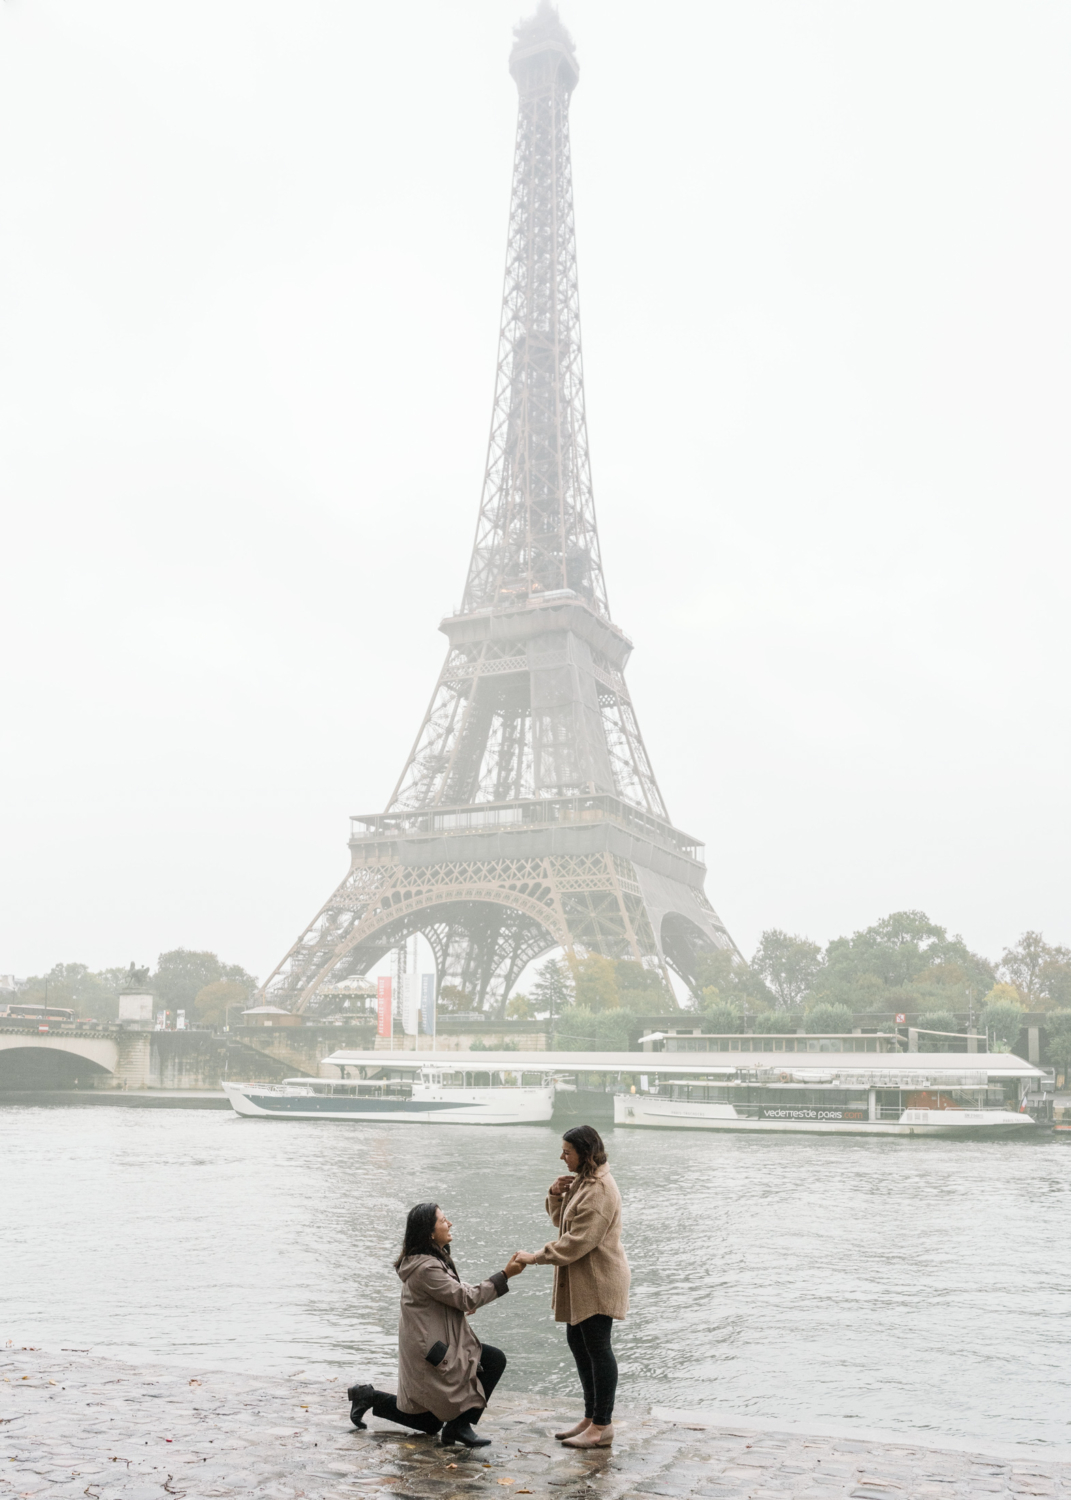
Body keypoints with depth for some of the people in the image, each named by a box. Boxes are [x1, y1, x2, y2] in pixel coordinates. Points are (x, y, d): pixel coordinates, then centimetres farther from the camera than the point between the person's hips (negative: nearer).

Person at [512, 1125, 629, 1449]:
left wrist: (537, 1257, -20)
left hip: (598, 1281, -11)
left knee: (597, 1348, -2)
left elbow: (578, 1240, -24)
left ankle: (602, 1427, 7)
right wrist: (556, 1195, -2)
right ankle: (591, 1418, 27)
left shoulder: (600, 1190, -22)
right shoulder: (581, 1181, 11)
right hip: (580, 1280, 11)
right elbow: (561, 1220, 18)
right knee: (578, 1343, 16)